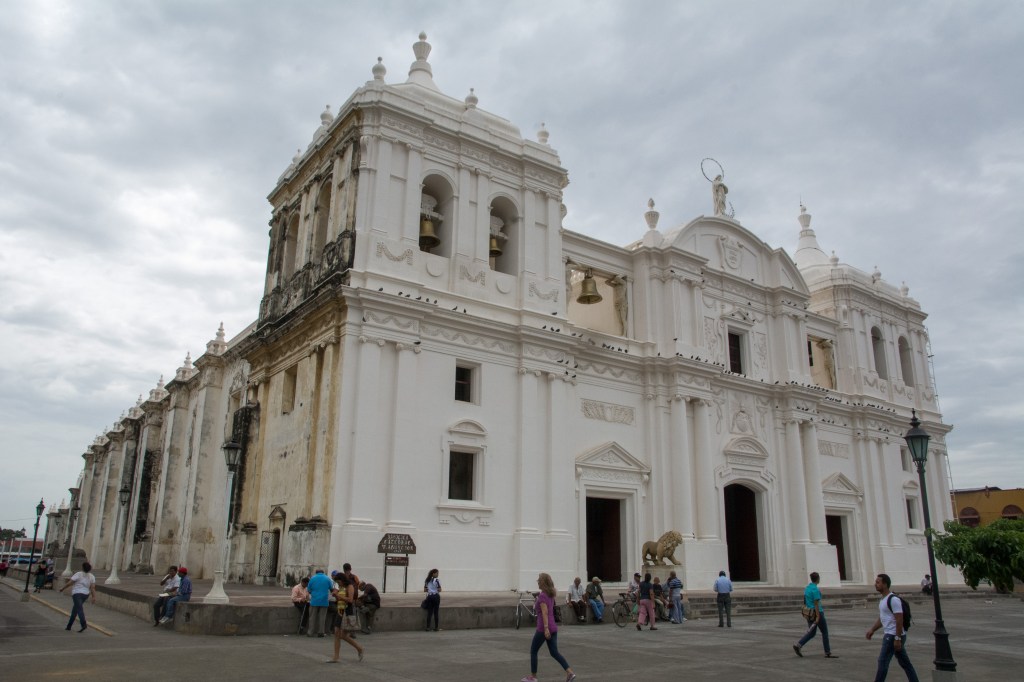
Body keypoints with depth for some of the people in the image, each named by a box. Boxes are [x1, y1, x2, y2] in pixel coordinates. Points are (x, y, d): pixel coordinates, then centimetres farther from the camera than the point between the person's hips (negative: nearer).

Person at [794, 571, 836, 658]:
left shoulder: (807, 588, 10)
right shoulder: (815, 589, -18)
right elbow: (816, 604, -21)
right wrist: (818, 617, -22)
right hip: (817, 613, -8)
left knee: (811, 633, 10)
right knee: (825, 632, 8)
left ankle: (798, 645, -5)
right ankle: (828, 653, 16)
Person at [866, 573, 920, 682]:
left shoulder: (893, 599, -17)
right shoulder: (883, 599, 14)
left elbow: (899, 620, -21)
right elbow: (881, 619, 23)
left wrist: (897, 638, -23)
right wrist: (872, 629, 15)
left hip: (893, 636, -10)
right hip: (889, 635, 10)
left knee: (883, 661, -7)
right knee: (905, 663, 13)